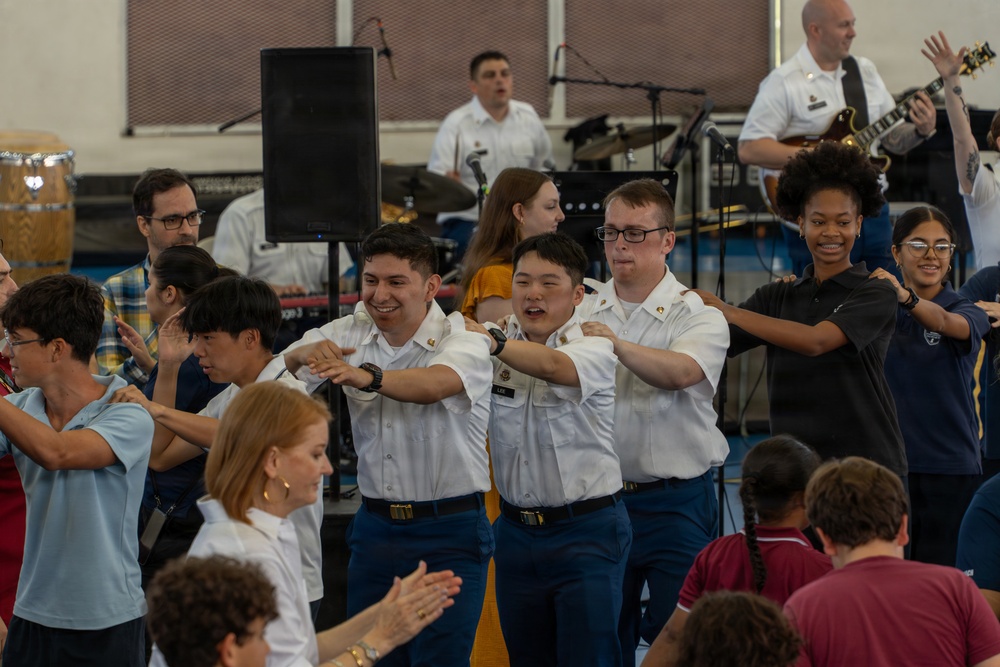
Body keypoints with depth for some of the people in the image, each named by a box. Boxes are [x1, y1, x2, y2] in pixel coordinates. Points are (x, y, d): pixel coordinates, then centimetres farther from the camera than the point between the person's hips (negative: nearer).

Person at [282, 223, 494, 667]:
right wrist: (305, 354, -29)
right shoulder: (351, 335, 5)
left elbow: (433, 384, -32)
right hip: (375, 526, 5)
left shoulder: (463, 342, -10)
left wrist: (367, 376, -51)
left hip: (449, 534, -5)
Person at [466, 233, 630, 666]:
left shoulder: (594, 347, -10)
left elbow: (555, 366, -31)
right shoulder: (498, 346, 5)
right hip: (516, 530, 5)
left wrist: (492, 341, -45)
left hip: (586, 533, -5)